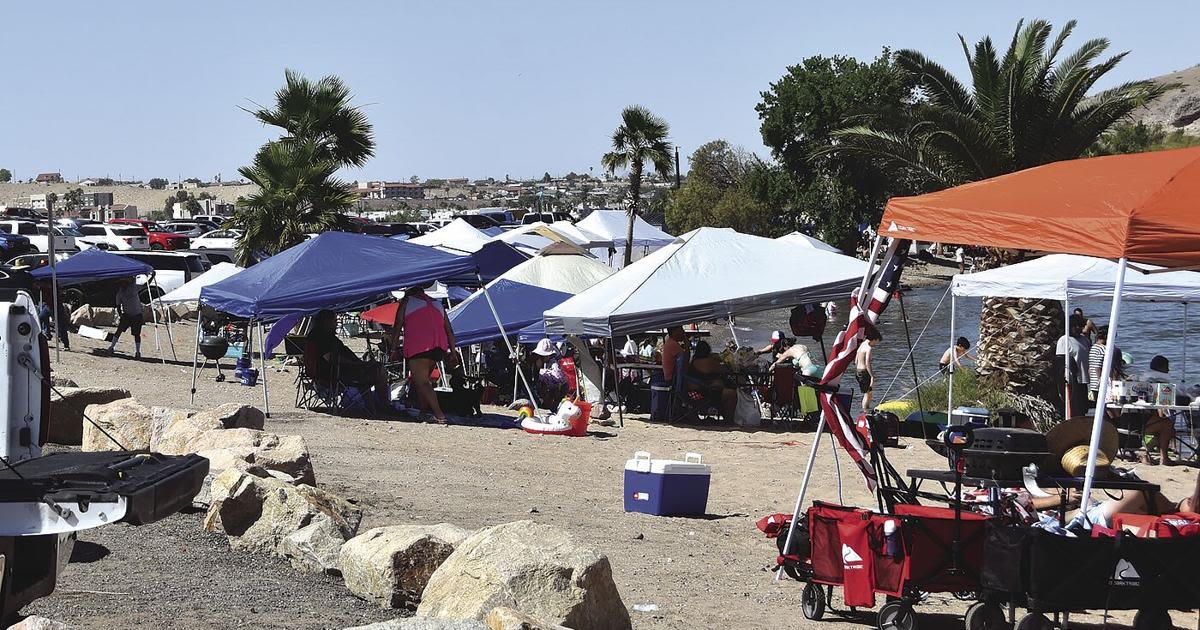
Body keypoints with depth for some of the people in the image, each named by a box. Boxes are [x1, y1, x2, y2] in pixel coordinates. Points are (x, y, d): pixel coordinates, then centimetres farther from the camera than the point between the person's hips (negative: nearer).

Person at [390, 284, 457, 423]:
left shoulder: (407, 301, 12)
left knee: (422, 382, -11)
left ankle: (439, 415, -27)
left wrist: (394, 350, 5)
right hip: (439, 347, 6)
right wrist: (452, 352, 18)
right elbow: (449, 330, 20)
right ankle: (424, 411, 13)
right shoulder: (437, 303, 25)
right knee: (423, 380, 20)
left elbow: (397, 327, 4)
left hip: (417, 347, -6)